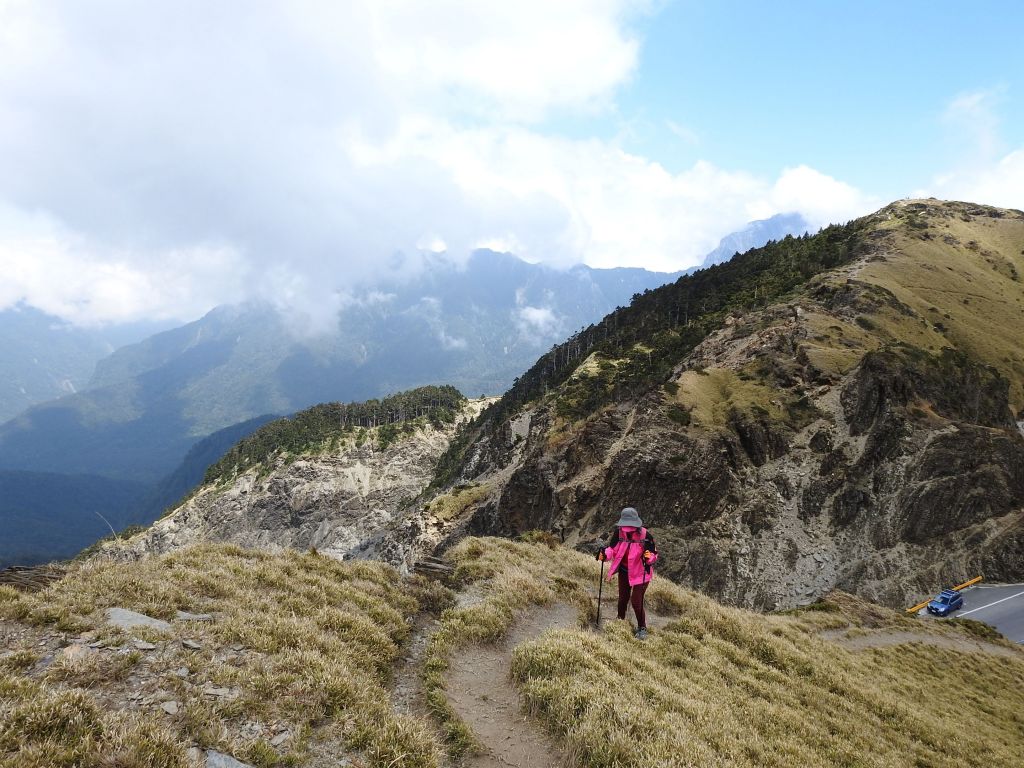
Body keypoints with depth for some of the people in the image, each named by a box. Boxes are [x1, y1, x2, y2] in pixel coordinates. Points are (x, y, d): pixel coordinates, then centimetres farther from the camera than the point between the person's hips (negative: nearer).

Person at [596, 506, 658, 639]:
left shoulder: (645, 535, -24)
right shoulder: (618, 533, -16)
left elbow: (655, 555, -15)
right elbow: (612, 548, -10)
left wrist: (649, 556, -37)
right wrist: (605, 554, -31)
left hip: (640, 572, -3)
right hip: (624, 571, 4)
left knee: (636, 602, -5)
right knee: (623, 599, 18)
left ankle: (642, 628, 20)